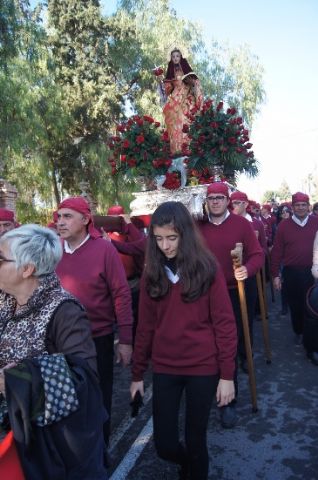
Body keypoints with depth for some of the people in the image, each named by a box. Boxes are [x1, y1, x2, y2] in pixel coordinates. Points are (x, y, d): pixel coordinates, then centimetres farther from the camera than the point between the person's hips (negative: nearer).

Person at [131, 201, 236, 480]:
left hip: (203, 367, -2)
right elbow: (145, 326, 4)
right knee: (164, 445, 10)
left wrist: (227, 374, -9)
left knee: (195, 439, 11)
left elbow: (225, 324, -7)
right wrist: (137, 373, 8)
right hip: (164, 368, 3)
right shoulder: (152, 273, -1)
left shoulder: (207, 268, -9)